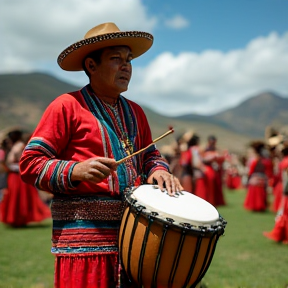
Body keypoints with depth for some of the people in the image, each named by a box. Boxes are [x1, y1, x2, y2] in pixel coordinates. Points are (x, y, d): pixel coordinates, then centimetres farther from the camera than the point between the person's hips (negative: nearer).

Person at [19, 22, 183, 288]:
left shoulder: (135, 112, 18)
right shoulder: (67, 106, -2)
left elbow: (149, 154, 26)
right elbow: (30, 163, -4)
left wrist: (158, 170, 3)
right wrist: (76, 170, -20)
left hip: (134, 233, 6)